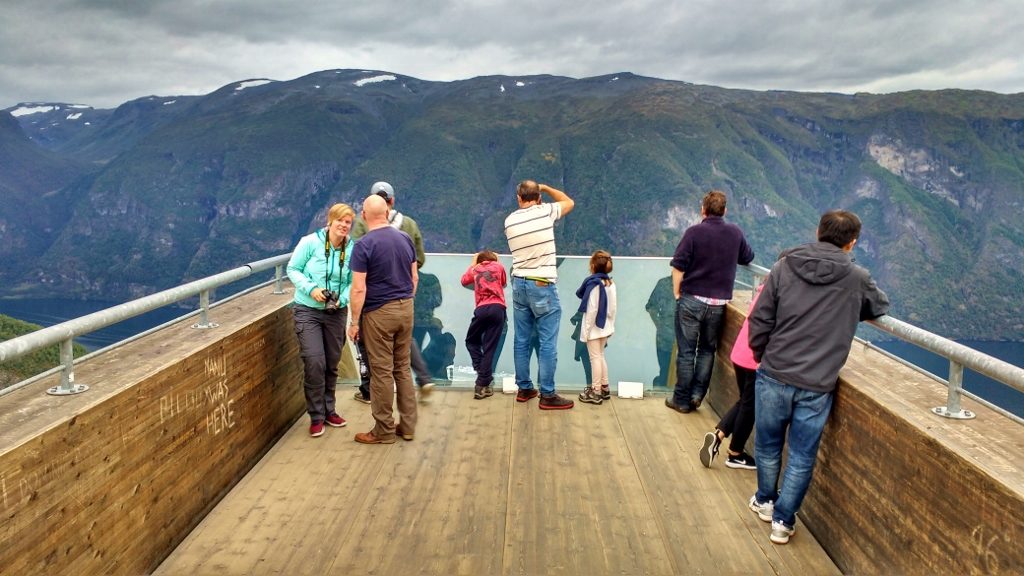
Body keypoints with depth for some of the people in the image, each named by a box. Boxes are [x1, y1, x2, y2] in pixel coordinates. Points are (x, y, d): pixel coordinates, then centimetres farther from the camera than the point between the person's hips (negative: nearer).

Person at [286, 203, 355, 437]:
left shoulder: (351, 250, -7)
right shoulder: (310, 242, -12)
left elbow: (352, 283, 0)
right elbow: (293, 269, -5)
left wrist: (341, 299, -17)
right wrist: (311, 288, -19)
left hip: (336, 313, 3)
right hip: (308, 311, -3)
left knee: (332, 364, 13)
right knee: (314, 362, -12)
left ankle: (329, 410, 32)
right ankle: (316, 416, 5)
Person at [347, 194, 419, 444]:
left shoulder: (364, 245, -13)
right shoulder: (405, 239, 5)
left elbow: (359, 288, -16)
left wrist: (354, 322, -9)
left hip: (379, 313, -6)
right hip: (405, 310, 6)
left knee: (382, 371, 2)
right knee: (403, 368, 14)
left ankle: (384, 431, 11)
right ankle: (407, 425, 20)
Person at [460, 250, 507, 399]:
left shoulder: (475, 270, 21)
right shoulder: (499, 266, 18)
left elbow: (464, 281, 39)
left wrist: (473, 264, 47)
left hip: (482, 309, 0)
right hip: (498, 309, 0)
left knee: (471, 341, 21)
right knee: (489, 348, 1)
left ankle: (483, 375, 5)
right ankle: (482, 385, -1)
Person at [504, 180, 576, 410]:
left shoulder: (509, 220, 3)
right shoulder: (545, 211, -7)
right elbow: (569, 202, 12)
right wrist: (545, 187, 21)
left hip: (519, 284, 5)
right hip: (542, 286, -5)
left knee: (522, 340, 11)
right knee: (547, 343, -1)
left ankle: (524, 388, 20)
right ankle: (547, 395, 2)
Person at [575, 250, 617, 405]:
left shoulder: (594, 284, -17)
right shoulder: (611, 283, 4)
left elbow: (592, 309, -18)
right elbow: (612, 308, 7)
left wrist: (586, 330, -14)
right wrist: (611, 326, 16)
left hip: (594, 327, -7)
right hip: (605, 326, 7)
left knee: (595, 358, -1)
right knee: (600, 356, 19)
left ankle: (596, 392, 4)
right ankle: (604, 388, 26)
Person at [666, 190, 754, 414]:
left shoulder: (694, 232, -9)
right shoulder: (735, 232, 2)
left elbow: (678, 267, -11)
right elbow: (748, 258, 19)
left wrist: (677, 293, 1)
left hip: (691, 300, -2)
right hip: (718, 304, 3)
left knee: (686, 351, 6)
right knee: (707, 350, 17)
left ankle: (682, 400, 14)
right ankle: (697, 395, 16)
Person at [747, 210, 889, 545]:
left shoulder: (784, 268, -3)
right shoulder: (857, 279, -2)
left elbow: (759, 322, -4)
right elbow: (881, 308, 20)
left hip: (774, 376, 1)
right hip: (817, 386, -1)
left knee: (767, 446, 21)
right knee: (802, 457, 14)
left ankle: (765, 502, 40)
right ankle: (783, 521, 23)